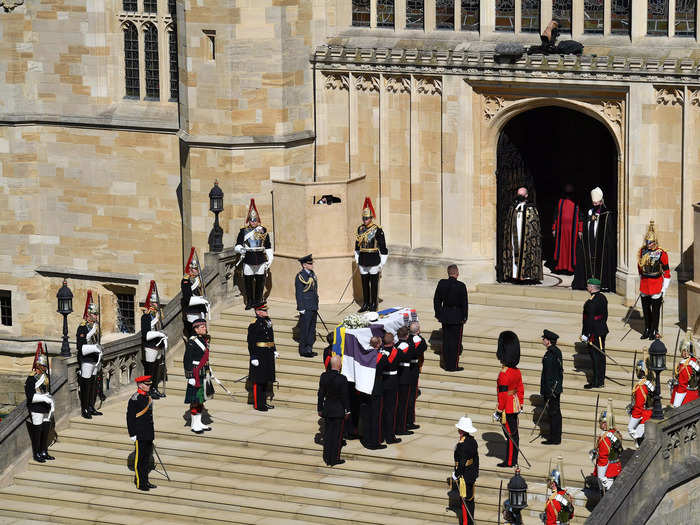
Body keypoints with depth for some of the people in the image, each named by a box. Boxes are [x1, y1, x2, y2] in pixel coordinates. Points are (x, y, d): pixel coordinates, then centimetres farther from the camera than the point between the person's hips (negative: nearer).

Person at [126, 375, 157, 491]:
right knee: (139, 458, -1)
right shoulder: (134, 399, -14)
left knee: (147, 457, 13)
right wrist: (132, 434, -15)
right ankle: (139, 483, 4)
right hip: (140, 435, -8)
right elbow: (130, 417, -14)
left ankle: (145, 481, 21)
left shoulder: (148, 397, 11)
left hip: (149, 434, 8)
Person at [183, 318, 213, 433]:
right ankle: (194, 425, 5)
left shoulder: (205, 340, 10)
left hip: (204, 374, 8)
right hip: (196, 374, -8)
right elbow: (187, 360, -15)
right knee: (195, 399, -3)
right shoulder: (191, 342, -15)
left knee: (201, 398, 14)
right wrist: (190, 377, -19)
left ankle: (199, 423, 23)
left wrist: (209, 373, 22)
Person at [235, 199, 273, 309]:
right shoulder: (243, 231, 5)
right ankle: (249, 302, 11)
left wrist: (270, 259, 7)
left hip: (261, 261, 1)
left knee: (260, 282, 4)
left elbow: (268, 247, 12)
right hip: (248, 261, -1)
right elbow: (237, 245, 0)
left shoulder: (263, 231, 9)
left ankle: (258, 301, 14)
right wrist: (240, 249, -22)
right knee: (248, 283, 2)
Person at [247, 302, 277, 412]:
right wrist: (253, 357, -19)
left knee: (266, 380, 15)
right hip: (259, 356, -8)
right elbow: (251, 342, -15)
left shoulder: (268, 322, 11)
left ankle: (264, 402, 24)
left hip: (268, 355, 8)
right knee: (258, 382, -3)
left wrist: (274, 351, 19)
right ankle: (257, 404, 2)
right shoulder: (254, 325, -13)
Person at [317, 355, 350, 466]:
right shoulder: (342, 379, -19)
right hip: (339, 410, -4)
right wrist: (347, 410, -1)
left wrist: (320, 409, 11)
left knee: (327, 434, 14)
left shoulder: (324, 376, -6)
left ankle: (327, 458, 21)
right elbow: (345, 396, -13)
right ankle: (334, 459, 9)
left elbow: (321, 394, 2)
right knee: (337, 435, 5)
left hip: (327, 409, 5)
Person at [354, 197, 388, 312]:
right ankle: (365, 304, 16)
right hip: (363, 261, 5)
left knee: (374, 283, 2)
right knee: (364, 283, 9)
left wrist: (382, 263, -8)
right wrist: (357, 259, 17)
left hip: (374, 260, -5)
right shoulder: (360, 229, 7)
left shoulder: (377, 230, -9)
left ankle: (374, 305, 10)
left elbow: (383, 247, -7)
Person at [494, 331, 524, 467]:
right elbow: (521, 389, 12)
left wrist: (499, 411, -16)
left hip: (507, 408, -8)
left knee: (510, 433, -1)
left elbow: (503, 395, -22)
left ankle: (510, 461, 7)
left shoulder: (503, 374, -23)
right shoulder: (517, 371, 3)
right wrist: (520, 405, 22)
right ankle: (513, 459, 22)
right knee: (514, 433, 14)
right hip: (515, 405, 8)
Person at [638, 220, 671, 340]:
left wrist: (664, 289, -8)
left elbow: (666, 273, -7)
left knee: (655, 311, 1)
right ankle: (647, 330, 22)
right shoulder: (643, 252, 5)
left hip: (656, 287, -5)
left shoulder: (661, 254, -10)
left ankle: (654, 331, 10)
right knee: (646, 309, 11)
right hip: (644, 285, 5)